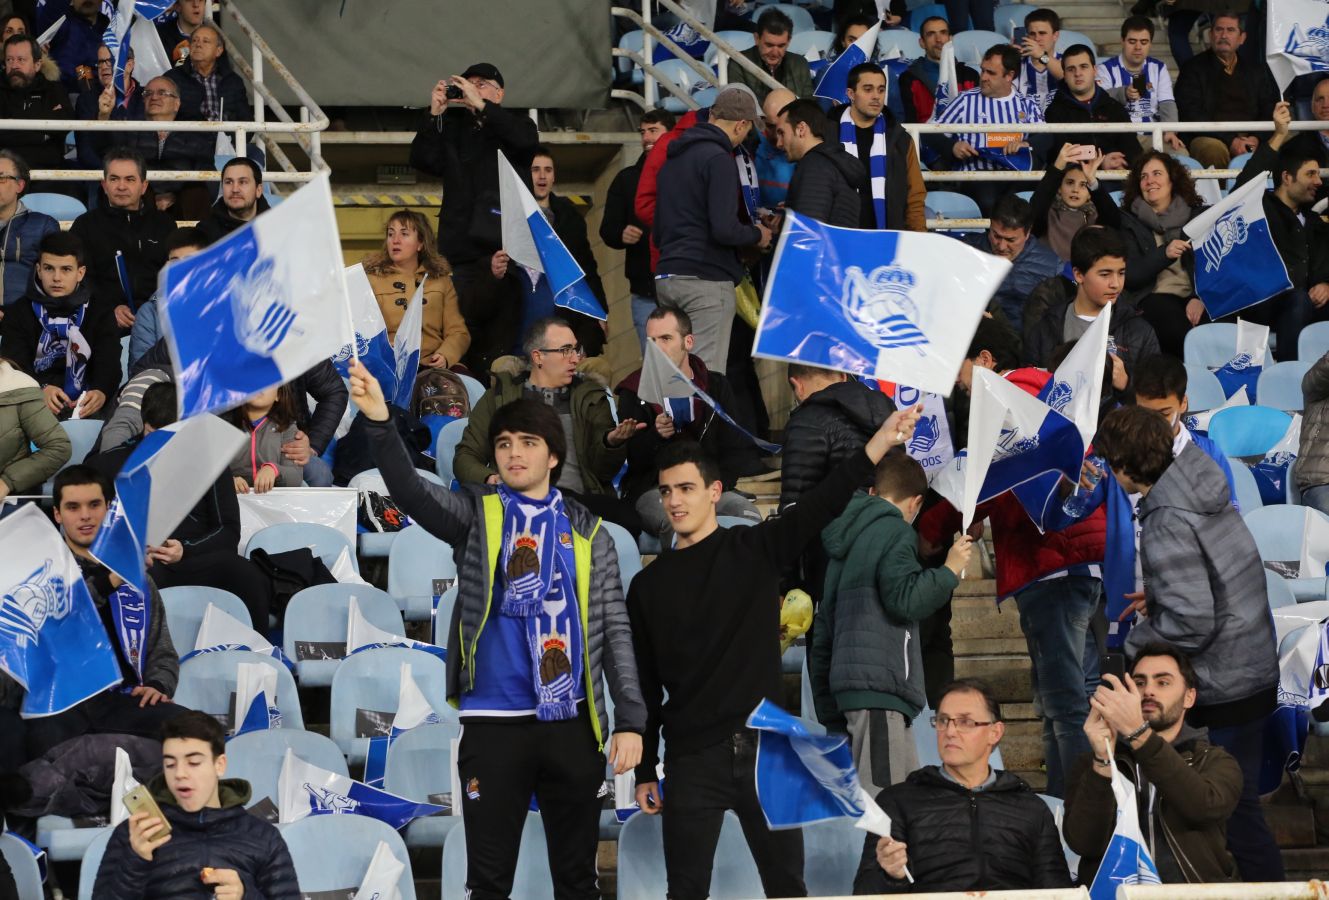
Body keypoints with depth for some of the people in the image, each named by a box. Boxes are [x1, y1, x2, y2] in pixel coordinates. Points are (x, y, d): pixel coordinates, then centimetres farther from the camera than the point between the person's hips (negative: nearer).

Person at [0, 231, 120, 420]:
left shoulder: (100, 315, 13)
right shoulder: (19, 313, 12)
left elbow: (108, 365, -3)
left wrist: (101, 393, -29)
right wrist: (41, 391, -28)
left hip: (83, 407, 0)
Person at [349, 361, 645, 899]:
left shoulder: (588, 533, 8)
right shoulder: (476, 516, 4)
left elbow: (614, 629, 6)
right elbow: (411, 490, -15)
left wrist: (630, 721, -2)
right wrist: (379, 421, -34)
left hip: (572, 725, 1)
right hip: (495, 724, -1)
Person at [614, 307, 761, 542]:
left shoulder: (716, 387, 14)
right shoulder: (635, 393, 7)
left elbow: (735, 450, 10)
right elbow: (631, 460, 0)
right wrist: (655, 436, -21)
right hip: (653, 490, -2)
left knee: (747, 515, -30)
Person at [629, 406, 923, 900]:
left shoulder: (756, 549, 4)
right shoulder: (648, 586, 9)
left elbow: (822, 505, -12)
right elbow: (645, 687, 10)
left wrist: (880, 443, -27)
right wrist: (645, 773, 5)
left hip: (766, 748, -1)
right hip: (691, 759, 1)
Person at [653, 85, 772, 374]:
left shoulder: (673, 157, 18)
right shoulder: (718, 159, -10)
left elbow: (658, 231, 23)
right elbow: (724, 229, -18)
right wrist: (757, 235, 0)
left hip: (666, 277, 8)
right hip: (706, 281, -8)